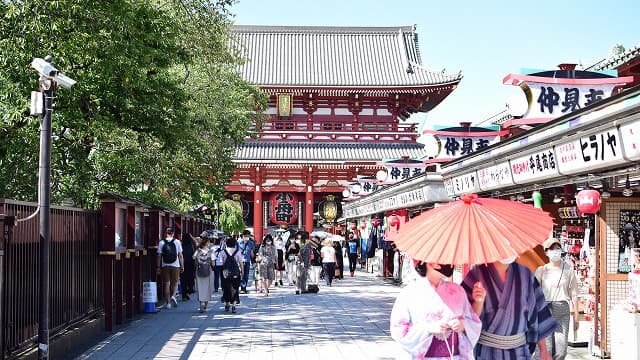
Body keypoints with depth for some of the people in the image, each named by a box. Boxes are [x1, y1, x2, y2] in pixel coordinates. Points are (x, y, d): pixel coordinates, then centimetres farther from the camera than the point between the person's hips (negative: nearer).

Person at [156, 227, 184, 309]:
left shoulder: (161, 242, -1)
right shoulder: (177, 242, -1)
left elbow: (159, 256, -2)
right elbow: (180, 255, 0)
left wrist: (158, 267, 3)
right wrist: (182, 266, 6)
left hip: (165, 266, 0)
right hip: (175, 265, 0)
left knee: (166, 284, 7)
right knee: (175, 283, 12)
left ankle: (168, 302, 7)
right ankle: (173, 296, -13)